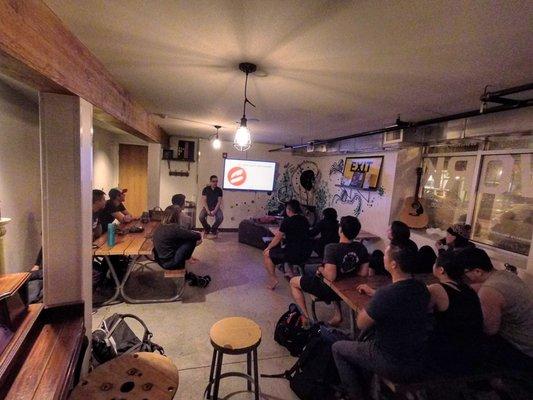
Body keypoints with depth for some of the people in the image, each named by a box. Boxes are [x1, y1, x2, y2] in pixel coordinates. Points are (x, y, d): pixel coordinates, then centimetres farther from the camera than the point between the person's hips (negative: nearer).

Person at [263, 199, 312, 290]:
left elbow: (277, 239, -2)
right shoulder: (304, 220, 8)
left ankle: (273, 279, 3)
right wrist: (283, 236, 26)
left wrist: (268, 248, 14)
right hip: (307, 253, 8)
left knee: (266, 254, 8)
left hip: (294, 255, -7)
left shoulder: (287, 221, -11)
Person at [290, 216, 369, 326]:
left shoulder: (332, 248, -32)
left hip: (327, 289, -6)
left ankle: (305, 316, 13)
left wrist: (321, 269, -15)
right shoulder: (361, 248, -13)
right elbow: (364, 273, -5)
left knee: (293, 282, 13)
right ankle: (338, 314, 32)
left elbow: (331, 276, -34)